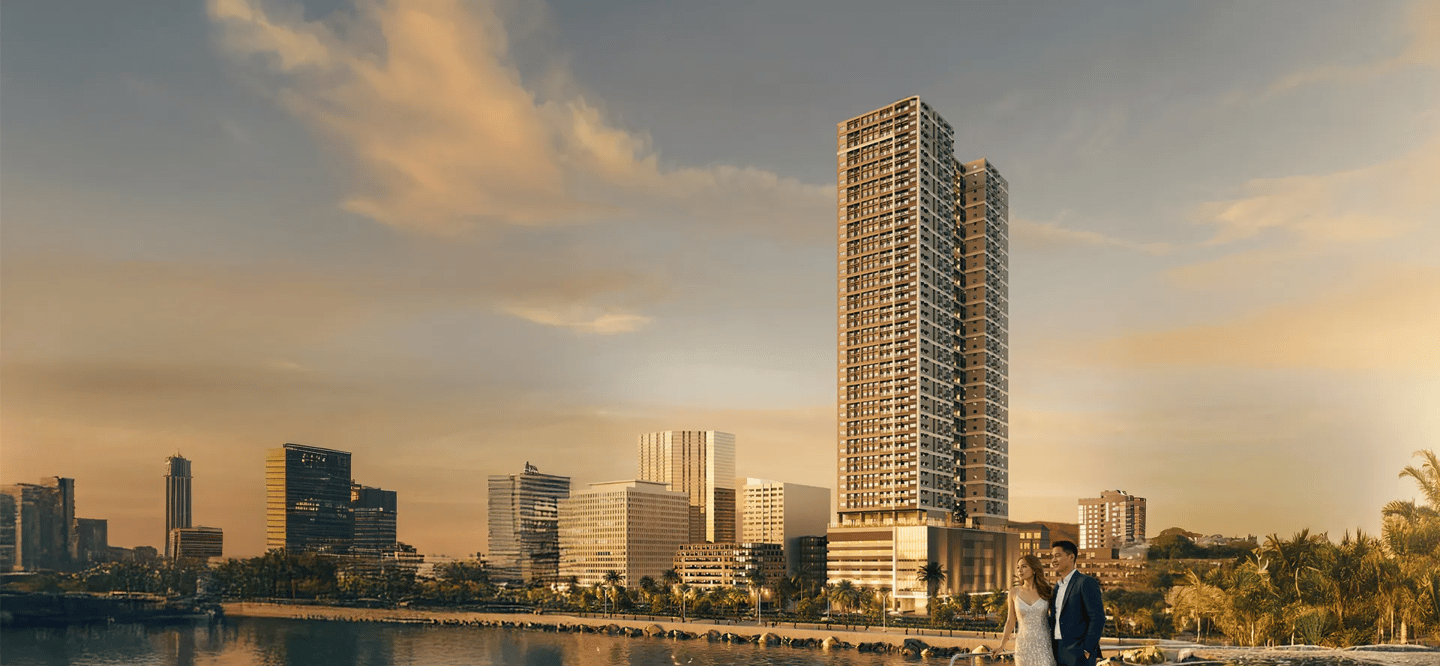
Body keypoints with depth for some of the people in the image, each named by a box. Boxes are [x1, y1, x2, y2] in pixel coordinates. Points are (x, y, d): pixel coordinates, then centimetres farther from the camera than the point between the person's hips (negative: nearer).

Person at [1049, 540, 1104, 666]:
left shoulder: (1086, 583, -8)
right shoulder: (1057, 586, 17)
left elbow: (1098, 618, -14)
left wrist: (1087, 650, -15)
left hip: (1078, 655, -8)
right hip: (1058, 654, 8)